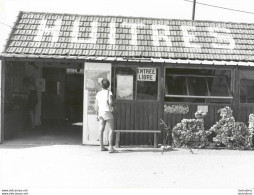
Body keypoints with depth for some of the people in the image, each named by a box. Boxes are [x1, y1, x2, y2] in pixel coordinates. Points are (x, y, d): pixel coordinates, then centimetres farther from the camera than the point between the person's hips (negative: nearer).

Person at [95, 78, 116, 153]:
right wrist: (112, 103, 5)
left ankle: (102, 147, 13)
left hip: (101, 113, 6)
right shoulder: (109, 92, -6)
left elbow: (96, 105, 9)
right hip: (107, 112, -6)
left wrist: (97, 115, 16)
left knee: (101, 130, 8)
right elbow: (110, 102, -19)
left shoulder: (98, 93, 8)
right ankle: (110, 147, -11)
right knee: (111, 130, -4)